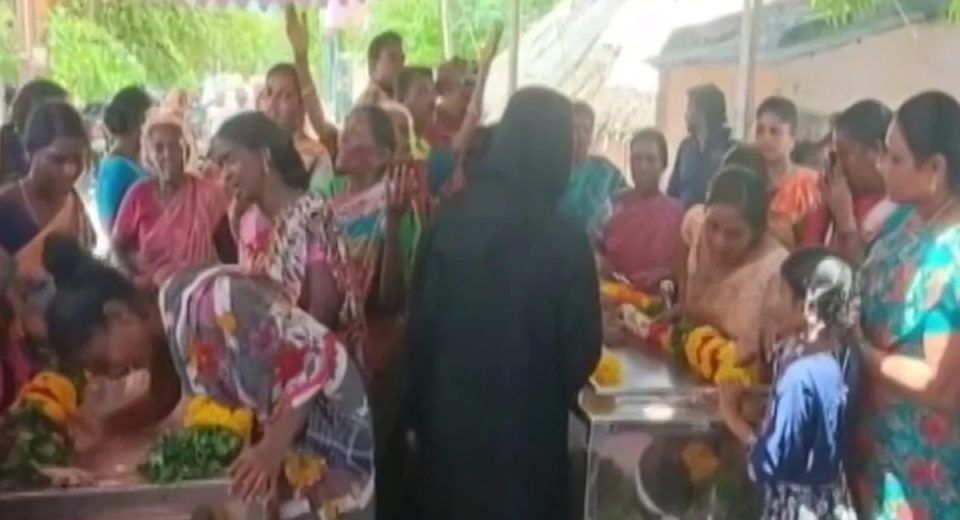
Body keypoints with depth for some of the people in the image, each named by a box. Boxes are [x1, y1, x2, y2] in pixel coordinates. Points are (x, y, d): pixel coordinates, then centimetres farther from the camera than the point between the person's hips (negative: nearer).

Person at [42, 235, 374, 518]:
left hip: (325, 413, -8)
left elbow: (312, 358, -30)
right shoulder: (163, 324, -3)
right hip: (272, 422, 8)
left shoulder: (209, 304, -31)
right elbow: (161, 402, 11)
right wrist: (98, 430, -4)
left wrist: (272, 447, -35)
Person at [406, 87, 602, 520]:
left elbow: (419, 322, -2)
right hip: (526, 431, -3)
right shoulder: (564, 241, -17)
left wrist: (420, 408, 10)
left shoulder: (450, 219, -8)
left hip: (446, 419, 3)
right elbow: (582, 351, -9)